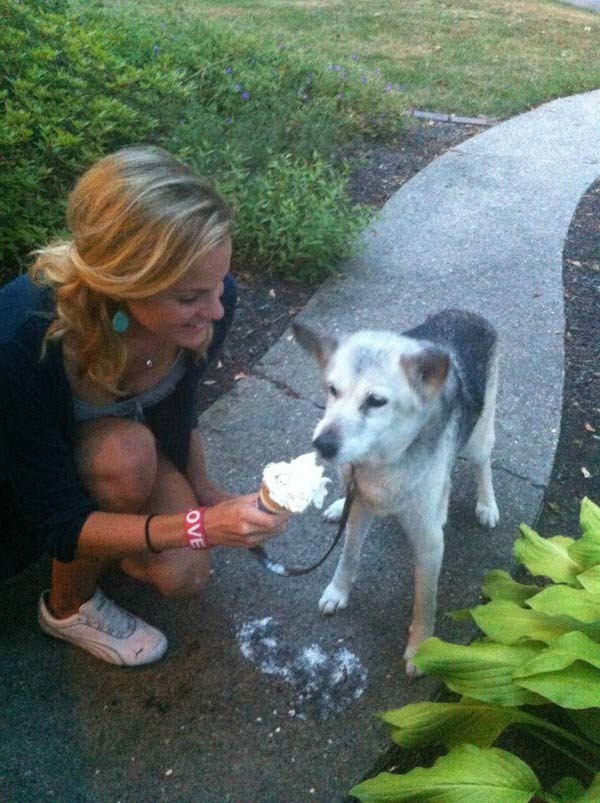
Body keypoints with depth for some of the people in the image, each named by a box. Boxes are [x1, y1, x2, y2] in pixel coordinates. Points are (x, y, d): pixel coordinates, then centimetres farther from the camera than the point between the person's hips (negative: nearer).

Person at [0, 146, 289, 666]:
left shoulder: (210, 299, -28)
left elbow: (180, 399, -4)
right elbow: (60, 522, -31)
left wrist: (202, 489, 0)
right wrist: (202, 526, -41)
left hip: (131, 441, 4)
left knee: (182, 576, -15)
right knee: (127, 452, -34)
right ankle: (69, 606, -4)